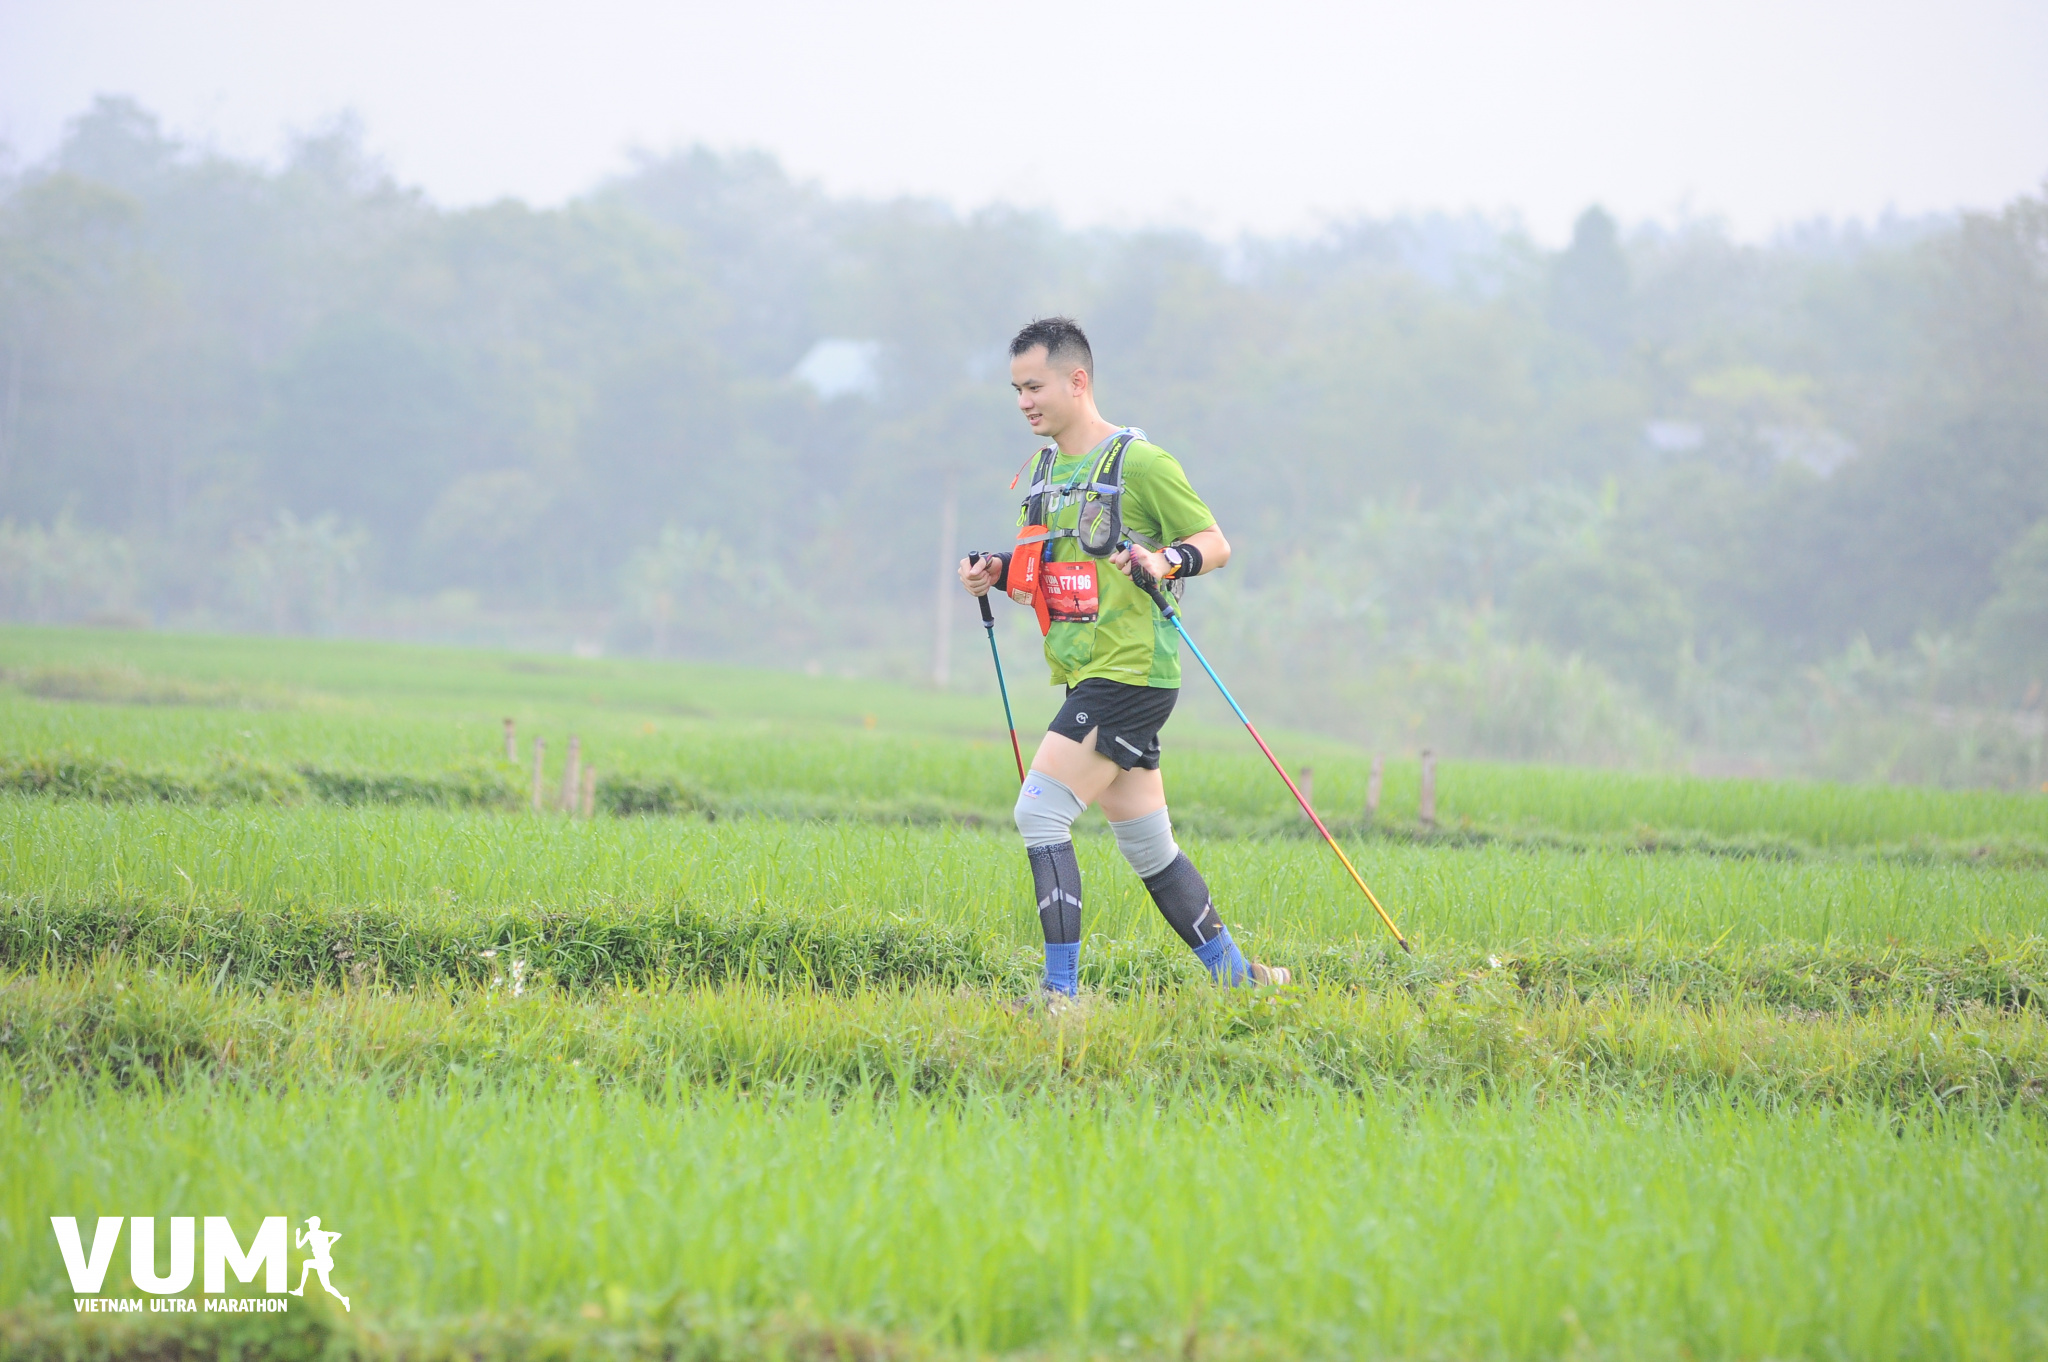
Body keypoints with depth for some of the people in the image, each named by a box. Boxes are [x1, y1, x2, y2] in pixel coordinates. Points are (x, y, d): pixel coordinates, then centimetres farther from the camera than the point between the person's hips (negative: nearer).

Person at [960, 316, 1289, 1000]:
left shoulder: (1140, 463, -9)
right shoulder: (1042, 470, 16)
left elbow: (1216, 544, -5)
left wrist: (1166, 560, -24)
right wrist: (997, 573, 3)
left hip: (1129, 673, -8)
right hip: (1086, 679, 9)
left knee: (1039, 811, -16)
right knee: (1146, 844, 12)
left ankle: (1062, 990, -15)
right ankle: (1235, 976, 21)